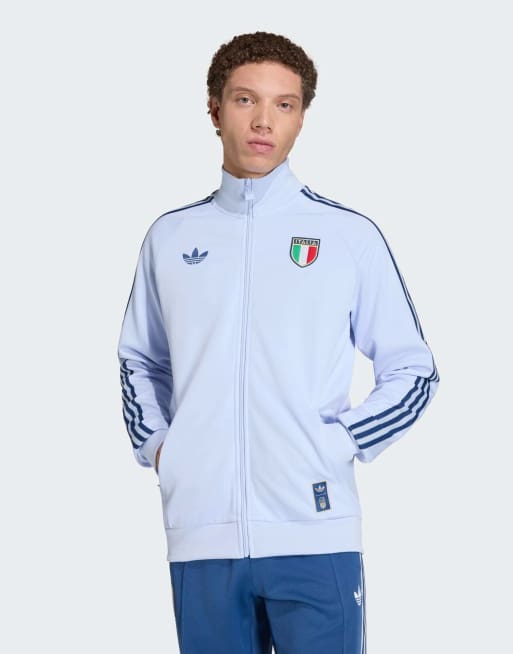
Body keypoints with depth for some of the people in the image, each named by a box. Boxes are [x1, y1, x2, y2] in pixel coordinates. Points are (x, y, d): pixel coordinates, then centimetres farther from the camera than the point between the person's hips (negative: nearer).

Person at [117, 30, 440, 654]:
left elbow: (412, 372, 8)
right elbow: (139, 360, 23)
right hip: (199, 535, 2)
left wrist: (338, 443, -5)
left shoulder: (351, 234, 3)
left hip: (314, 534, -2)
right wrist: (153, 443, 8)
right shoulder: (170, 236, 10)